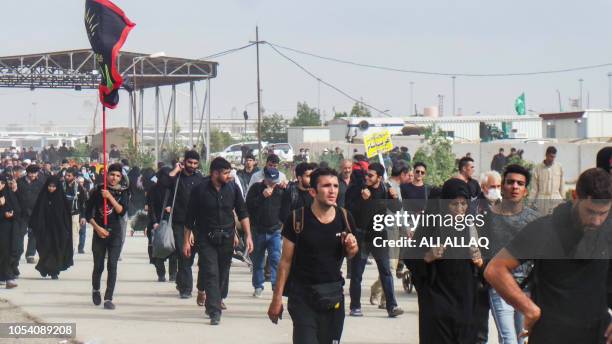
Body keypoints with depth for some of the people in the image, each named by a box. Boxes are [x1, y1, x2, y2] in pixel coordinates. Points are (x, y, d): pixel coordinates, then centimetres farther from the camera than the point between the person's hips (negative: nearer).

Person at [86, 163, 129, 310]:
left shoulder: (122, 193, 4)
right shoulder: (97, 191, 1)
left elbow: (122, 211, -12)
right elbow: (88, 214, 3)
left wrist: (110, 197, -19)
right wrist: (97, 228, -8)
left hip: (115, 233, 0)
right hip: (99, 233, 0)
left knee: (112, 265, -10)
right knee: (98, 266, 5)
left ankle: (108, 298, -9)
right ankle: (96, 290, 35)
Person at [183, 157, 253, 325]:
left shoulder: (232, 188, 1)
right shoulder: (200, 190, -7)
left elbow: (242, 214, 7)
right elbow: (189, 218, 0)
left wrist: (248, 236, -1)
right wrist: (186, 241, 0)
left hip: (226, 238, 3)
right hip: (206, 239, -3)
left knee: (223, 274, 9)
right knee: (211, 274, -10)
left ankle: (212, 304, 28)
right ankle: (214, 312, -13)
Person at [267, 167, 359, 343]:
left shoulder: (344, 217, 0)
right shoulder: (297, 219, -10)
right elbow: (286, 261, -5)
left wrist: (352, 248, -7)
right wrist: (277, 298, -5)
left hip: (333, 295, 4)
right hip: (302, 295, -4)